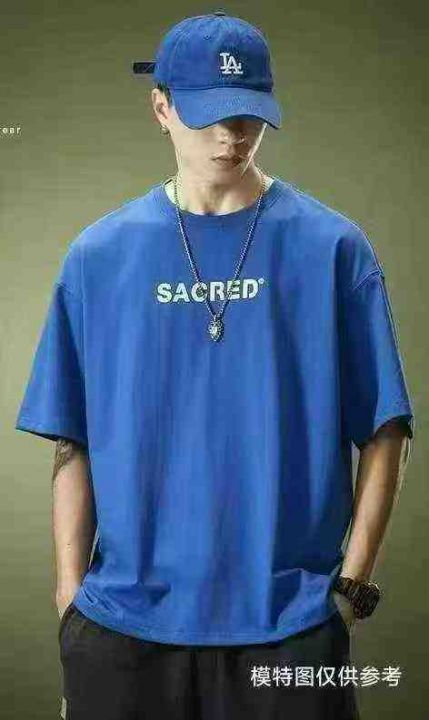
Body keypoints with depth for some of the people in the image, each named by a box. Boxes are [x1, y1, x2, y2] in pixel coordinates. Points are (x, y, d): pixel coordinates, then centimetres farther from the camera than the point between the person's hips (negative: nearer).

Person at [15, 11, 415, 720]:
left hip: (289, 620, -1)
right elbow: (74, 443, 5)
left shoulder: (331, 246, -2)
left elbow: (385, 430, -1)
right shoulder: (99, 255, 3)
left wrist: (351, 583, -5)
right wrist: (72, 592, 2)